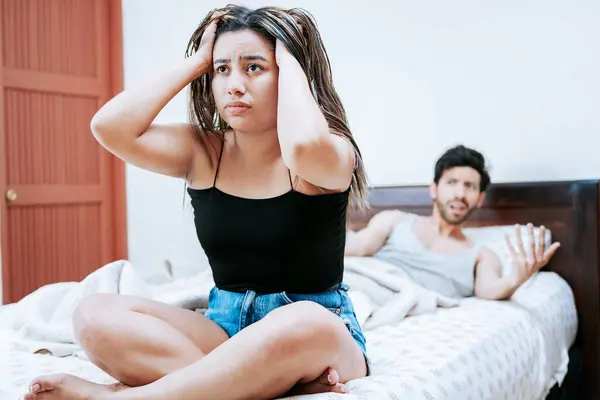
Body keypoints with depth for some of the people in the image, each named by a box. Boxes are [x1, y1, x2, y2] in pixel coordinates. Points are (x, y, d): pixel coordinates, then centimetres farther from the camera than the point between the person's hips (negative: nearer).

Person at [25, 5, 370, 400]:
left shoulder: (332, 154, -10)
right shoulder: (203, 150, 3)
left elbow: (303, 148, -36)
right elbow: (110, 127, -14)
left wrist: (289, 59, -18)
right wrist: (197, 61, -6)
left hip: (321, 334, -4)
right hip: (227, 327, 4)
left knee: (303, 323, -40)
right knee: (96, 314, -18)